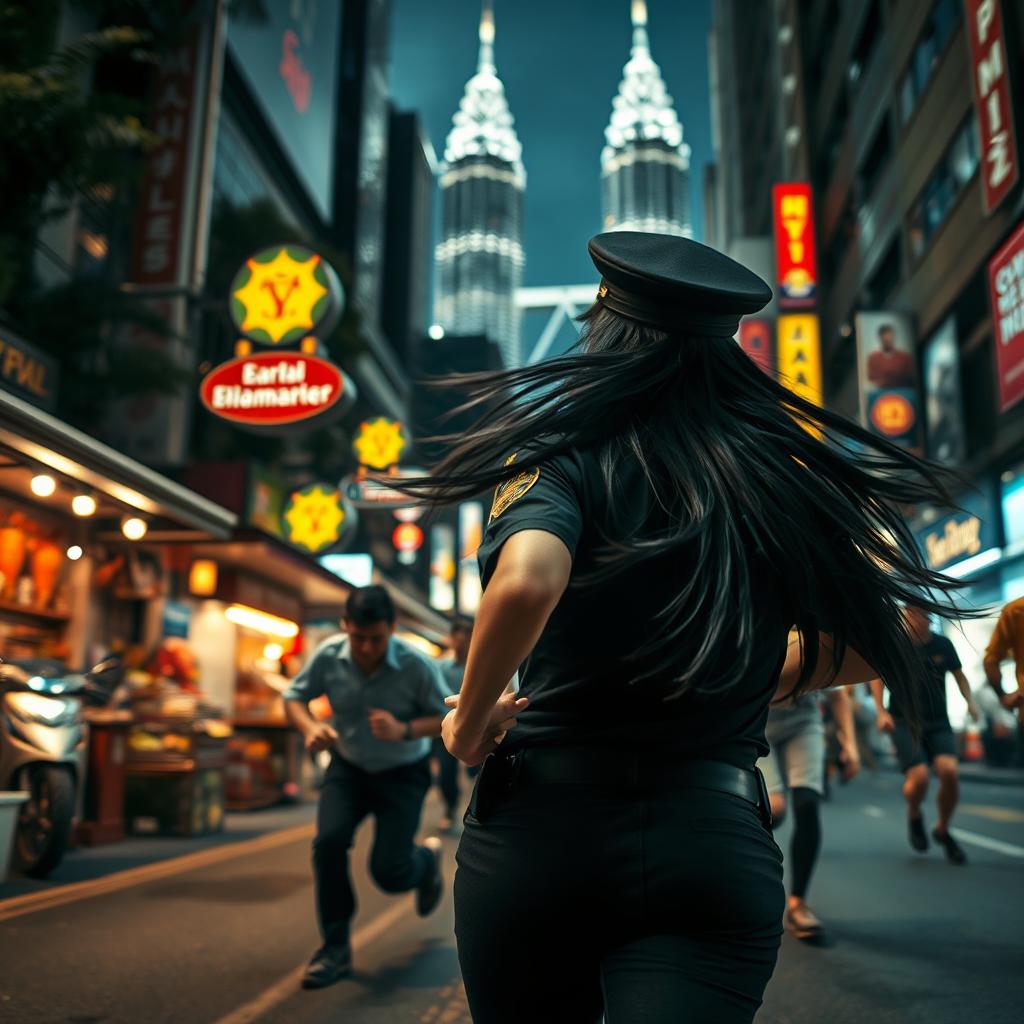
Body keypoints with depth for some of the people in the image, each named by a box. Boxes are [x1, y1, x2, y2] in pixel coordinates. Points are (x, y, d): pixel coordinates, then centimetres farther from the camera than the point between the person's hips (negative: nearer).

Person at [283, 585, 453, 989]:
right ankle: (335, 948, 0)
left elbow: (447, 717, -16)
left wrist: (404, 730, -34)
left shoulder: (416, 665, -24)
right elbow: (294, 696, -3)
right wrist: (310, 727, -24)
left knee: (389, 872, -7)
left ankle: (428, 858, 32)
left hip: (402, 773, -2)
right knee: (328, 841, -20)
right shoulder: (329, 656, -18)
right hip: (348, 767, 3)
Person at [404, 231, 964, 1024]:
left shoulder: (564, 453, -6)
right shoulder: (785, 473, 4)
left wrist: (471, 719, -9)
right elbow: (870, 648, 9)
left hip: (541, 825, 0)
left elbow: (526, 582, -26)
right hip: (717, 840, 1)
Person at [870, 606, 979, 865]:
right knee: (919, 777, -21)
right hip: (904, 722, -2)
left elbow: (958, 674, 17)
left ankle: (943, 830, 9)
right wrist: (881, 711, -2)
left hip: (938, 722, 2)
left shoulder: (943, 645, 2)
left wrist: (970, 701, 2)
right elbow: (877, 676, 7)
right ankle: (914, 815, 17)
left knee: (950, 771, -19)